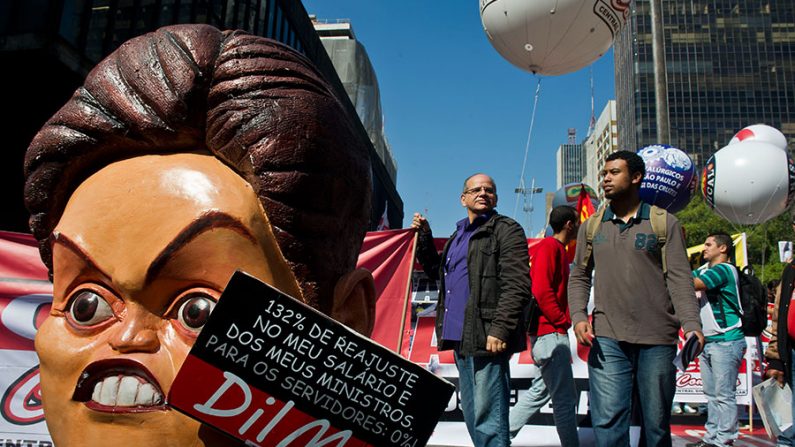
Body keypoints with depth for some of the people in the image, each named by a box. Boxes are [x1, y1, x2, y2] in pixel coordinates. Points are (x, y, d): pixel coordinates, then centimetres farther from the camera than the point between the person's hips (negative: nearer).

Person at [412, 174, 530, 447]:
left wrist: (500, 329, -22)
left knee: (487, 416, -8)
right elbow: (437, 271, 26)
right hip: (460, 337, 9)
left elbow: (517, 285, -13)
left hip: (487, 338, -8)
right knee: (471, 414, 16)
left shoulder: (506, 230, -3)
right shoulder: (458, 235, 22)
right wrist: (424, 237, 14)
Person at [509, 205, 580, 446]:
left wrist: (563, 320, 10)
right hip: (551, 332, -11)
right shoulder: (549, 246, -11)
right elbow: (541, 290, -21)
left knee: (541, 389, 16)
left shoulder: (557, 248, 19)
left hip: (551, 333, 11)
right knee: (565, 398, -6)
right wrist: (562, 320, -14)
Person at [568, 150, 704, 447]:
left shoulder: (665, 223, 5)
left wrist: (691, 324, -15)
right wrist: (578, 317, -4)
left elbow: (679, 278, -2)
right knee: (608, 422, -7)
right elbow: (579, 277, 12)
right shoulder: (591, 226, 12)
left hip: (657, 339, -1)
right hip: (606, 339, 1)